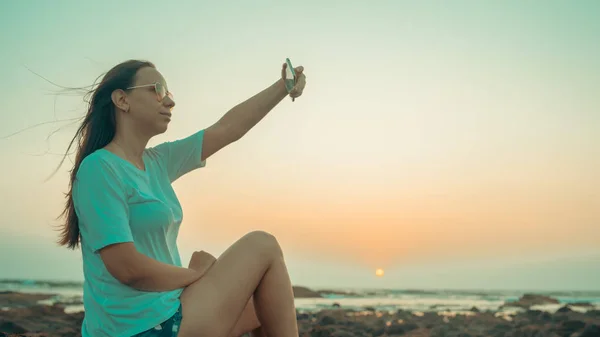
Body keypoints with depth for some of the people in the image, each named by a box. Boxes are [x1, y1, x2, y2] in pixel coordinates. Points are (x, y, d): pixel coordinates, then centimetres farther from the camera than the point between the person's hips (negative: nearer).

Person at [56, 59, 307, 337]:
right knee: (263, 246, -3)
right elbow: (129, 268, -23)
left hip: (160, 312, 9)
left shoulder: (156, 162, 9)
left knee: (272, 304, 22)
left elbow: (227, 129, 15)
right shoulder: (99, 168, -16)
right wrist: (196, 273, -9)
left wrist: (284, 87, 18)